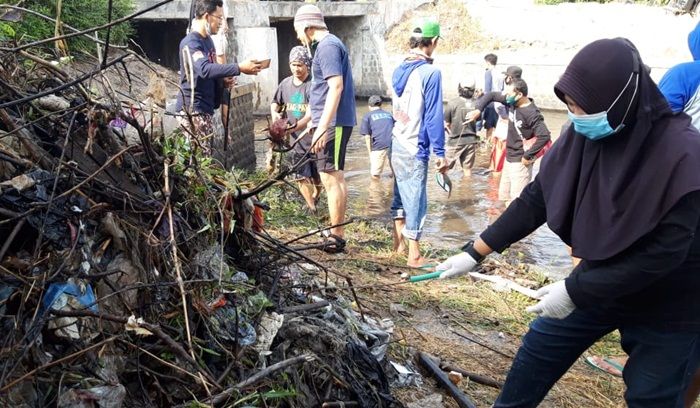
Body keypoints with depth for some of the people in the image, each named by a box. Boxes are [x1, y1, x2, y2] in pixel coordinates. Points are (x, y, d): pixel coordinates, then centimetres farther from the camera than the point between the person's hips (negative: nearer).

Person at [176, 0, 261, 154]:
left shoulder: (208, 40, 14)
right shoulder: (190, 42, -16)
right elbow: (204, 69, -33)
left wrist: (222, 81, 3)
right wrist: (239, 68, -35)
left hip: (205, 108, 9)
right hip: (192, 109, -9)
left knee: (206, 154, 11)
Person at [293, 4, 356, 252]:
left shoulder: (327, 46, -11)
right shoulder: (330, 44, 19)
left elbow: (336, 87, -22)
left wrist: (322, 126, -24)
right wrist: (317, 124, 26)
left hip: (333, 123, -10)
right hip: (333, 123, 10)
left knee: (330, 178, -7)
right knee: (335, 177, 13)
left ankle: (336, 236, 0)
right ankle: (337, 233, 22)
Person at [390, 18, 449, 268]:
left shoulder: (399, 70, 7)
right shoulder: (430, 73, -15)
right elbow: (433, 116, -16)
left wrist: (437, 122, 24)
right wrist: (440, 153, -12)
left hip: (397, 144, 7)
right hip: (414, 149, -7)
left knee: (400, 195, 17)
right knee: (416, 200, 0)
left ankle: (398, 244, 27)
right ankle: (414, 255, 8)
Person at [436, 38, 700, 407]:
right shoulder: (583, 135, -13)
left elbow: (665, 252, -28)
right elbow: (536, 199, -8)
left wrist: (575, 291, -27)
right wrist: (474, 253, -11)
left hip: (668, 306, -5)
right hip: (599, 279, 5)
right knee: (539, 347, 14)